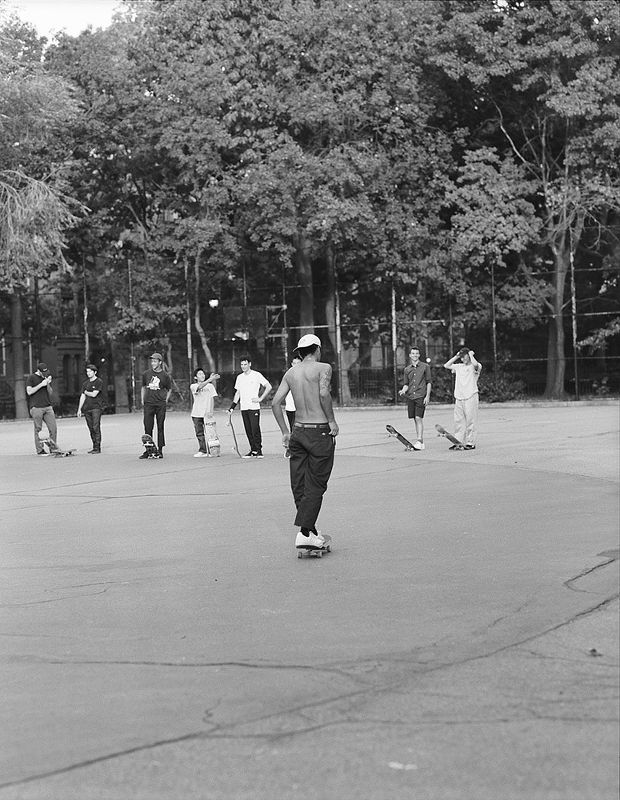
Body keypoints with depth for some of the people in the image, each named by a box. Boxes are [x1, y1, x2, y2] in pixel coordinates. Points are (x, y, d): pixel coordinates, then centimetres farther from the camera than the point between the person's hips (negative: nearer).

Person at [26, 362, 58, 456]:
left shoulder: (47, 377, 17)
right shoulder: (31, 378, 1)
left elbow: (50, 393, 16)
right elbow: (29, 391, -9)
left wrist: (48, 384, -3)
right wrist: (41, 385, -13)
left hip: (48, 406, 5)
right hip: (36, 407, -5)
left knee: (53, 428, -3)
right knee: (38, 429, -3)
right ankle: (39, 450, 2)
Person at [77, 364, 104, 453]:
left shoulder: (99, 382, -1)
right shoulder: (85, 383, 17)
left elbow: (94, 394, -10)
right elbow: (82, 397, 17)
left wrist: (86, 392, 7)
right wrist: (79, 409, 12)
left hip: (96, 407, -6)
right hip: (87, 408, 6)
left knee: (96, 427, -10)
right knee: (91, 428, 4)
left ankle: (97, 447, -10)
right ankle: (94, 447, 7)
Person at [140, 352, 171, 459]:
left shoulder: (165, 375, 3)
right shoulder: (146, 374, 9)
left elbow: (169, 389, 13)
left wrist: (166, 400, 1)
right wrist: (142, 400, 10)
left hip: (160, 404, -2)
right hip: (148, 404, 2)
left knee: (160, 427, 0)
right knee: (148, 428, 0)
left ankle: (160, 450, 5)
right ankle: (148, 451, 4)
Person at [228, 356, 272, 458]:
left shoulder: (256, 375, -2)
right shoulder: (239, 377, 14)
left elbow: (268, 387, -2)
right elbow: (237, 393, 19)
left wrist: (260, 398, -7)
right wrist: (232, 407, 12)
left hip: (254, 407, -5)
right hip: (244, 408, 5)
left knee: (255, 430, -9)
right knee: (248, 431, 4)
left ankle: (258, 451, -5)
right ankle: (253, 450, 10)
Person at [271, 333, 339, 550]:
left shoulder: (291, 373, 12)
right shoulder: (323, 368, -4)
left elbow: (275, 402, 6)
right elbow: (324, 394, -21)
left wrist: (285, 432, 12)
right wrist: (331, 420, -11)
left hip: (298, 432, 6)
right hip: (320, 433, -6)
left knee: (299, 486, 10)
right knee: (315, 486, -3)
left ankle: (311, 531, 16)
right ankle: (304, 533, -11)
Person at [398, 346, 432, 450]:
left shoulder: (425, 367, 2)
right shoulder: (407, 369, 13)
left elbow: (428, 382, 2)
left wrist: (427, 396, -7)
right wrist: (403, 391, -5)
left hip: (421, 396, -5)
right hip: (410, 397, 5)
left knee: (419, 418, -14)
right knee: (415, 419, 6)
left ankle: (419, 441, -17)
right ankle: (421, 443, 11)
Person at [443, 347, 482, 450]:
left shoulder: (476, 367, 0)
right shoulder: (459, 366, 18)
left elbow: (475, 364, -23)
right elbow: (446, 365, 17)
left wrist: (471, 355, -6)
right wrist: (456, 356, 14)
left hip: (471, 396, -6)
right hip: (459, 397, 6)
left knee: (470, 420, -4)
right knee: (458, 421, 4)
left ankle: (471, 443, -1)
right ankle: (458, 442, 7)